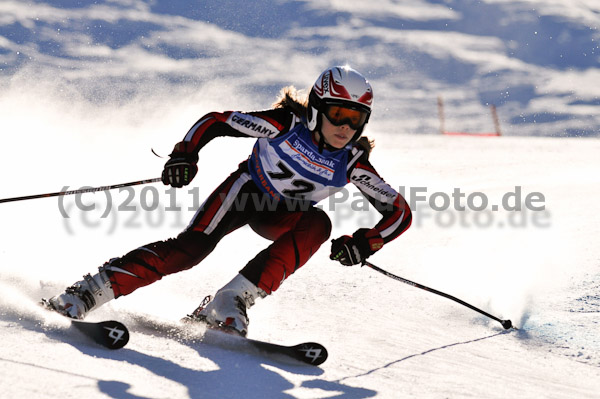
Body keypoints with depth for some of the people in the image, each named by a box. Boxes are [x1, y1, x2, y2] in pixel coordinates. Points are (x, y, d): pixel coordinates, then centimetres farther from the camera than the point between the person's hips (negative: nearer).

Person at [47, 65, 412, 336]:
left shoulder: (352, 164, -18)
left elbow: (400, 212, -12)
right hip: (246, 190, -3)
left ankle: (233, 300, -32)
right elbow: (215, 121, -18)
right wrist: (184, 155, -33)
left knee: (317, 224, -30)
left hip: (282, 216, 3)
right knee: (192, 246, -26)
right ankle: (92, 291, -26)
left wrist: (366, 243, -28)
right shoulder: (286, 123, -25)